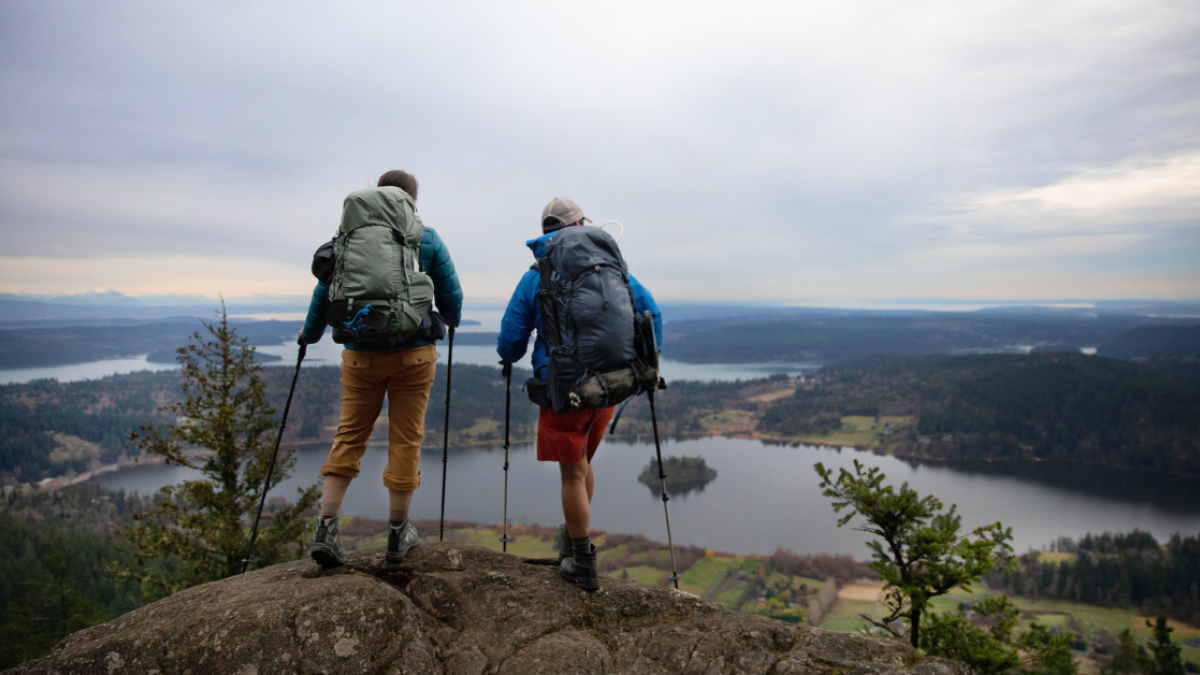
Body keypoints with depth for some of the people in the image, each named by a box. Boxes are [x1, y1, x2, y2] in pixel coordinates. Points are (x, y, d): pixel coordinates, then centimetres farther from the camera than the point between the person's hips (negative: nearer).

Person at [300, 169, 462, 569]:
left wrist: (309, 333, 23)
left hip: (360, 354, 2)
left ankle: (325, 530, 7)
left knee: (349, 437, 12)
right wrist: (450, 321, 26)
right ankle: (398, 534, 17)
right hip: (413, 354, -2)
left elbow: (325, 290, 7)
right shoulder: (427, 240, 0)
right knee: (406, 440, 7)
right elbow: (451, 297, 4)